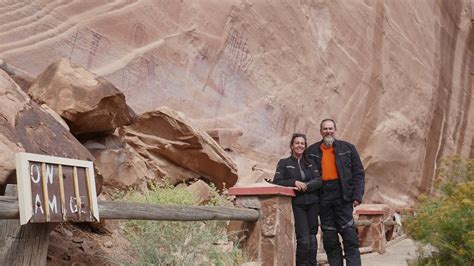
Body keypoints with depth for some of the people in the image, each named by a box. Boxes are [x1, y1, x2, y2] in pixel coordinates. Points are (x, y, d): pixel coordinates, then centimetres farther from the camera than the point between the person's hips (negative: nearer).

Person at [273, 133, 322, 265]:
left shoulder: (310, 163, 14)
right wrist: (294, 182, -19)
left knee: (312, 238, 2)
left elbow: (319, 180, 2)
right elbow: (277, 181, -5)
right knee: (303, 239, -12)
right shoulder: (284, 163, 5)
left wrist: (305, 186, -14)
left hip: (312, 204, 3)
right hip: (297, 205, -3)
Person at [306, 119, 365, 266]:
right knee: (329, 237, 7)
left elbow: (358, 173, 3)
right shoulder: (312, 151, 9)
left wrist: (357, 195, -6)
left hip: (342, 195, -2)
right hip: (323, 197, 2)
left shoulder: (347, 148, 6)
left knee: (350, 236, -3)